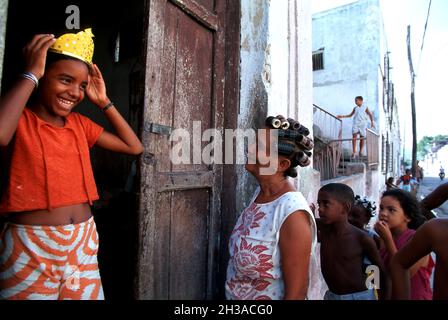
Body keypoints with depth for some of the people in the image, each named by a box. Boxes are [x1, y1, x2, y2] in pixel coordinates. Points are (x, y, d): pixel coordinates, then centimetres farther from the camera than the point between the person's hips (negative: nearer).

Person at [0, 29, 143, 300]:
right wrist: (31, 74, -19)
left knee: (87, 294, 14)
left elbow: (134, 147, 7)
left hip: (84, 241, 5)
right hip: (31, 246, -5)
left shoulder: (79, 124, 8)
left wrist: (104, 102, 4)